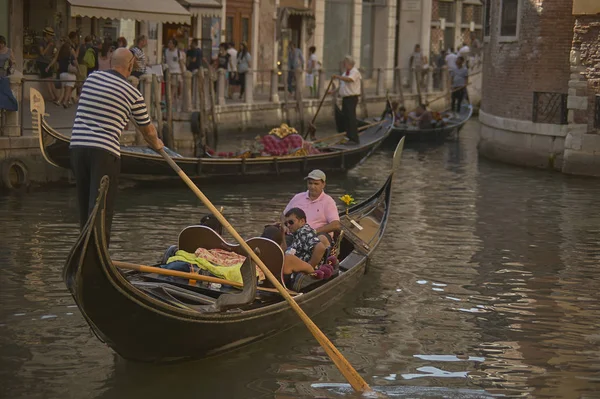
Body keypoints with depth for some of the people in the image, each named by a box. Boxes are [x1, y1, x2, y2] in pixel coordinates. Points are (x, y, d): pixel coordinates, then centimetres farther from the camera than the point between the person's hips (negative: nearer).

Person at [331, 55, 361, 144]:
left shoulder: (354, 72, -11)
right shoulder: (346, 73, 18)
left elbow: (349, 79, -31)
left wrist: (338, 76, -27)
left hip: (352, 98, -9)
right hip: (345, 98, 9)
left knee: (351, 118, -12)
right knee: (346, 119, 10)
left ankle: (354, 139, -12)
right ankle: (349, 137, 16)